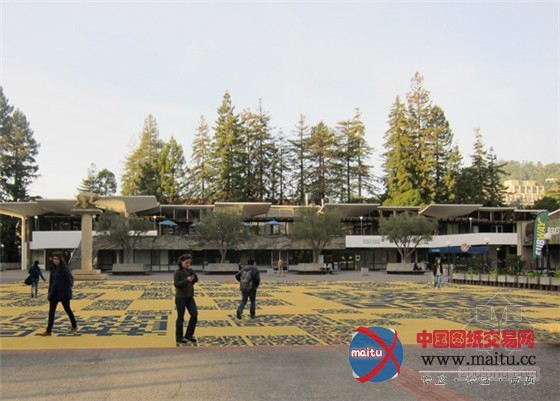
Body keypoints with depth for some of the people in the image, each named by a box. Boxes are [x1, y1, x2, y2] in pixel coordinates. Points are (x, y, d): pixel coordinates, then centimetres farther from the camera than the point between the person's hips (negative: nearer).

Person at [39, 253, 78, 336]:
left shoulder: (64, 269, -12)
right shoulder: (53, 269, 7)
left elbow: (69, 280, -14)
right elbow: (51, 281, 13)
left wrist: (66, 291, -18)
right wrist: (50, 291, 9)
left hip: (63, 293, -6)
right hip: (54, 293, 6)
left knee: (67, 309, 8)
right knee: (51, 311, 0)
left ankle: (74, 326, 27)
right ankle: (48, 331, 2)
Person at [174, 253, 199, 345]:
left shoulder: (190, 271, 9)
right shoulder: (178, 272, -9)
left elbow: (196, 279, -1)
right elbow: (176, 284, -17)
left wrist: (191, 271, -9)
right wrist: (187, 280, -25)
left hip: (189, 297, 6)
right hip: (180, 298, -6)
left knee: (194, 314, -3)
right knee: (180, 317, 2)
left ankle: (189, 335, 11)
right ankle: (179, 338, 13)